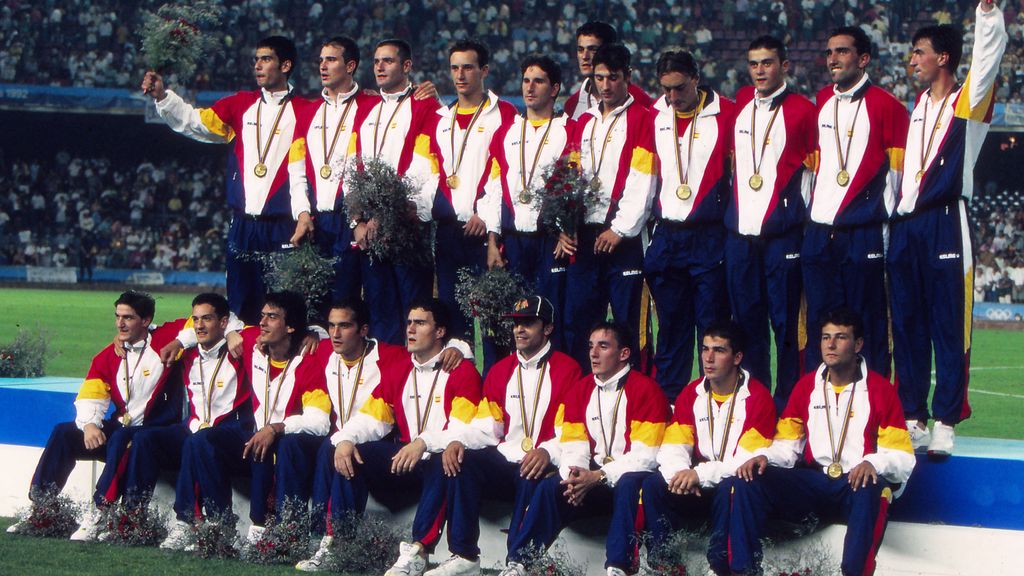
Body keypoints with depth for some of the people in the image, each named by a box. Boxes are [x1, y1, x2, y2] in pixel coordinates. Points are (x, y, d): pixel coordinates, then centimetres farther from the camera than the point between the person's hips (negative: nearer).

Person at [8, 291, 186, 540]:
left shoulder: (163, 340, -5)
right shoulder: (108, 356, 9)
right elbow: (90, 396, 2)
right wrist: (89, 424, -17)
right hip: (120, 426, 6)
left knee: (120, 439, -36)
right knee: (63, 433, -10)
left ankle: (98, 515, -37)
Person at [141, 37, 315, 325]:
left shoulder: (303, 111, -2)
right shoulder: (241, 104, 12)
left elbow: (300, 170, -10)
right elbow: (193, 121, 6)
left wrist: (303, 212, -23)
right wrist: (162, 96, -9)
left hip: (282, 227, -5)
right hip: (242, 225, 5)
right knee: (241, 308, 7)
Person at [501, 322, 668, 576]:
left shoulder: (645, 389, -10)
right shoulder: (582, 389, 9)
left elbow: (644, 456, -17)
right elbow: (573, 446, 4)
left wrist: (599, 477, -24)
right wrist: (574, 477, -19)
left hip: (629, 478, -5)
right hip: (592, 477, 5)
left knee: (627, 486, -37)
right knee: (550, 486, -19)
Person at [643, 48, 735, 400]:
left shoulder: (726, 114, -4)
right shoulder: (655, 118, 10)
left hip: (710, 238, -4)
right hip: (666, 237, 4)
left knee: (712, 327, -3)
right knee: (671, 324, 8)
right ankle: (666, 402, 14)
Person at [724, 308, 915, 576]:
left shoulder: (880, 389, 0)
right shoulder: (806, 386, 14)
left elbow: (902, 458, -5)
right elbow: (786, 445, 13)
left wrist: (872, 464, -27)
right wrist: (764, 457, -9)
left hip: (858, 484, -4)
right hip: (812, 482, 4)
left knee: (873, 490, -40)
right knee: (747, 482, -18)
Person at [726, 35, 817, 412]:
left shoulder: (802, 110, -2)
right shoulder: (740, 104, 13)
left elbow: (814, 169, 1)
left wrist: (798, 216, -1)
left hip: (782, 235, -5)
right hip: (739, 234, 5)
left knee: (786, 323, -3)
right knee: (746, 321, 7)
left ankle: (787, 406, 2)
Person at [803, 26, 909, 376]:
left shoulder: (886, 106, -5)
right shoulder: (821, 102, 14)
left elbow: (897, 173, -5)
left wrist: (886, 228, -6)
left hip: (863, 237, -6)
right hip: (818, 234, 6)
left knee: (866, 327, -2)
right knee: (819, 324, 7)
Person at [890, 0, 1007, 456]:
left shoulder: (968, 102, 0)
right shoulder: (918, 106, 19)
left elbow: (989, 52, -16)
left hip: (945, 225, -7)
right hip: (905, 226, 7)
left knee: (949, 327, -5)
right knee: (907, 327, 7)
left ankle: (944, 423, -4)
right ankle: (912, 421, 13)